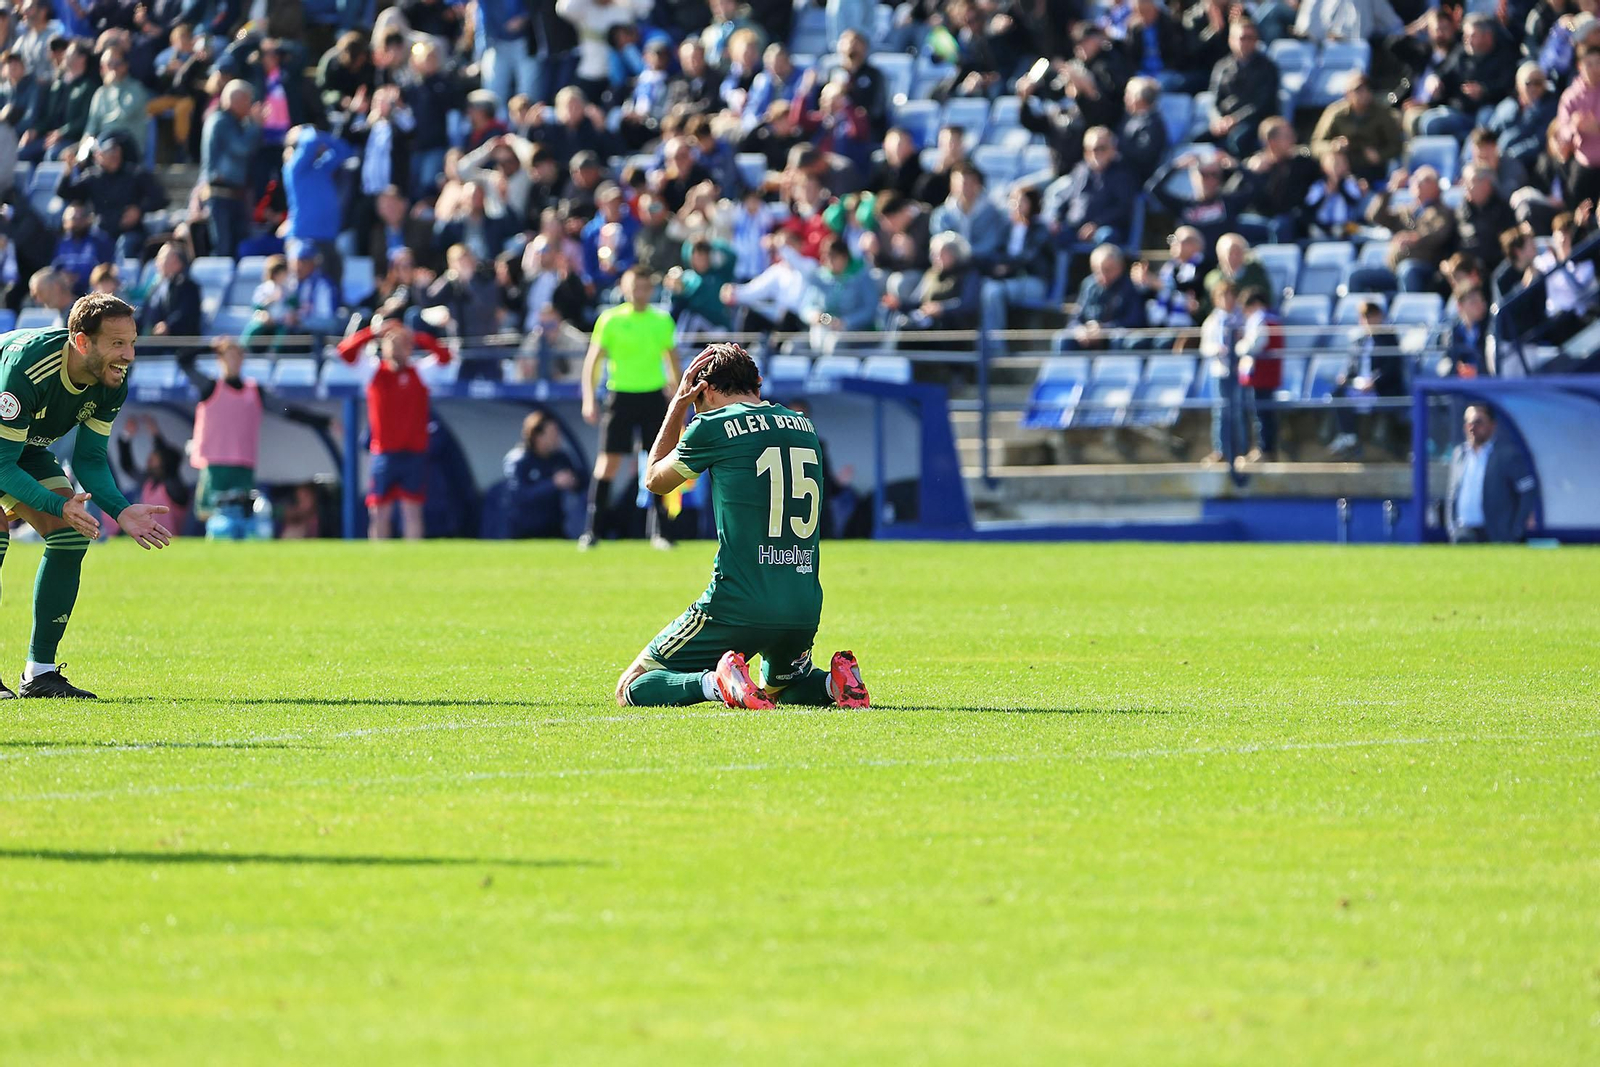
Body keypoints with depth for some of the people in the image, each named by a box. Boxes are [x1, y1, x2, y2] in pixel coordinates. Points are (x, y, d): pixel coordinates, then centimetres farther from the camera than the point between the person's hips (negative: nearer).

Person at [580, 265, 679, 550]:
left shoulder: (662, 321, 5)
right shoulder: (610, 319, -3)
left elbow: (672, 359, 15)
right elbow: (593, 359, 0)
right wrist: (589, 399, -8)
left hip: (654, 396, 3)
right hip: (620, 395, -2)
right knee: (608, 461, -5)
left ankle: (659, 531, 7)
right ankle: (592, 531, 0)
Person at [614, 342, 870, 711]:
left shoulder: (712, 426, -4)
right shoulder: (805, 427, 12)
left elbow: (655, 481, 14)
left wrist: (678, 405, 21)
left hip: (737, 609, -5)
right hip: (805, 611, 5)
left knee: (632, 689, 6)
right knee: (776, 687, 34)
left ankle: (717, 682, -22)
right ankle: (835, 682, 1)